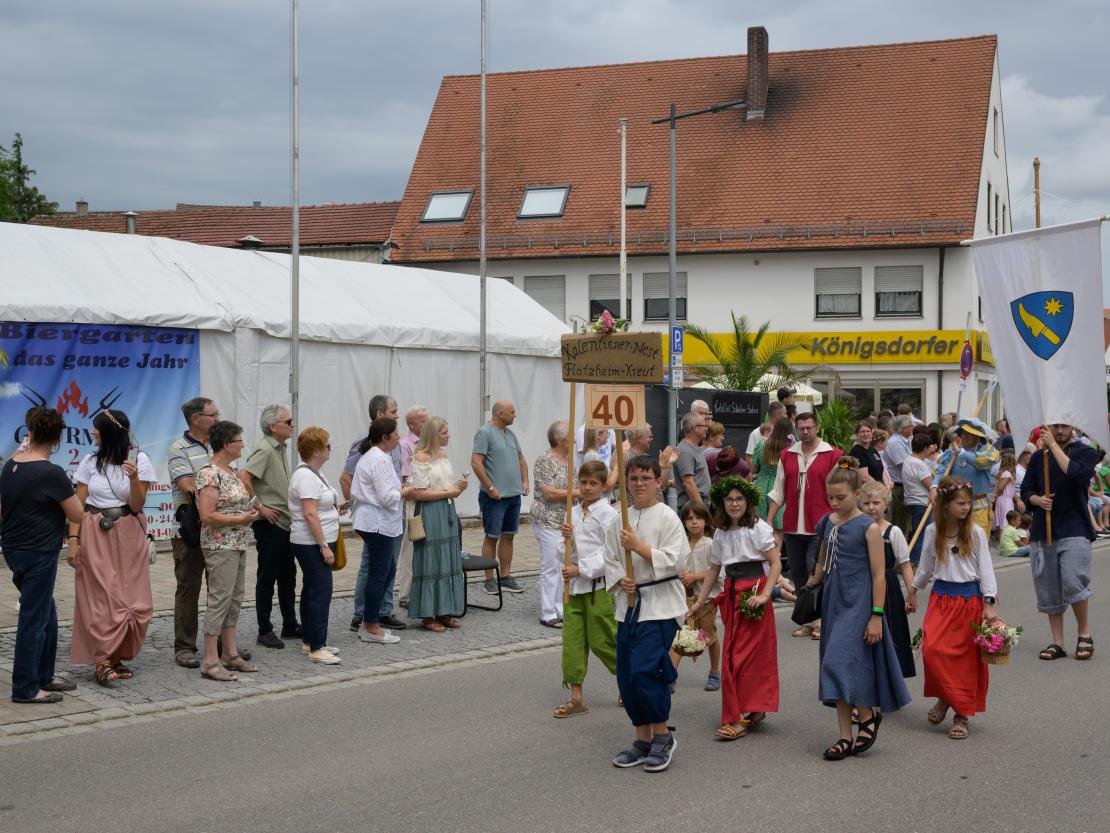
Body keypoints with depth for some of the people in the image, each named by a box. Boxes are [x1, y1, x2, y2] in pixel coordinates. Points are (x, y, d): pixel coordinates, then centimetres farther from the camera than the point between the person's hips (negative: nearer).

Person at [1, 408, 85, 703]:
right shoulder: (52, 473, -19)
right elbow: (78, 516, -12)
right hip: (39, 554, -8)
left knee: (47, 615, 19)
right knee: (34, 620, 0)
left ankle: (43, 676, 28)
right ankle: (25, 688, 6)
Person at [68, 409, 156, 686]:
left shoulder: (139, 460, -1)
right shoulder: (90, 462, 4)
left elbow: (136, 505, -6)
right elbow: (78, 504, 3)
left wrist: (134, 479, -24)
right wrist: (73, 540, -6)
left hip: (128, 536, 0)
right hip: (95, 535, 0)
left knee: (133, 602, -1)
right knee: (102, 599, -7)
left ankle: (118, 657, 11)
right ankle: (102, 661, -5)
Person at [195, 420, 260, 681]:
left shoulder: (230, 471, 13)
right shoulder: (209, 474, -16)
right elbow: (207, 516, -22)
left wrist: (248, 513, 7)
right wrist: (241, 519, -17)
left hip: (237, 545, 10)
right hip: (220, 546, -10)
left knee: (235, 599, 12)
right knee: (220, 599, -8)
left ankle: (229, 653, 19)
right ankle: (210, 661, -5)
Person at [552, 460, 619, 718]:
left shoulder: (609, 514, -8)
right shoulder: (573, 513, 10)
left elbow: (609, 555, -14)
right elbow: (563, 553, 13)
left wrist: (581, 569, -18)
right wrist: (566, 538, -8)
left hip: (599, 585, -6)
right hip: (574, 585, 6)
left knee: (602, 640, 1)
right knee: (572, 640, 4)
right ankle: (576, 698, 11)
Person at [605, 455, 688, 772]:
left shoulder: (667, 517, -6)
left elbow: (675, 560, -13)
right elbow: (610, 559, 12)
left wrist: (638, 546, -15)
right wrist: (620, 579, -7)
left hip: (660, 604, -6)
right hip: (629, 602, 6)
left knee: (644, 669, -16)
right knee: (626, 677, 7)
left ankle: (662, 735, 1)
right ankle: (643, 740, 21)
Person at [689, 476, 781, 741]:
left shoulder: (758, 528, -8)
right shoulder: (721, 533, 12)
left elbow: (776, 563, -11)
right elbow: (714, 569, 18)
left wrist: (764, 595, -21)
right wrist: (699, 602, 16)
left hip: (754, 591, -7)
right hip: (731, 594, 7)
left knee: (744, 654, -8)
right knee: (734, 654, 9)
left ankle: (737, 719, -6)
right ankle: (755, 710, 21)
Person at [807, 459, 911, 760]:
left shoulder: (869, 528, -10)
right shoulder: (827, 523, 7)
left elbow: (879, 575, -11)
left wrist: (876, 616, -14)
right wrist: (810, 585, 13)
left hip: (859, 605, -7)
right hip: (834, 603, 7)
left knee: (842, 662, -16)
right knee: (837, 668, 7)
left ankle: (868, 715, 6)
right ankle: (846, 737, 13)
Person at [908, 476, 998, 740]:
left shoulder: (975, 533, -5)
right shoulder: (933, 532, 2)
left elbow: (985, 568, -4)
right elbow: (926, 565, 16)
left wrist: (988, 604, -9)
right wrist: (913, 590, 23)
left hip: (969, 599, -2)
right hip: (941, 597, 2)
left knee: (966, 657, 1)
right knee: (932, 649, -15)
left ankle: (962, 715, 11)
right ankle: (945, 698, 8)